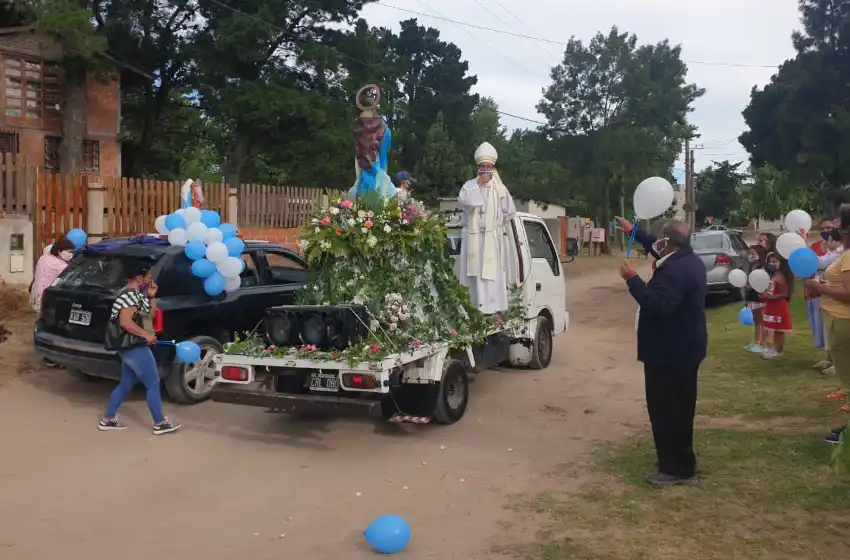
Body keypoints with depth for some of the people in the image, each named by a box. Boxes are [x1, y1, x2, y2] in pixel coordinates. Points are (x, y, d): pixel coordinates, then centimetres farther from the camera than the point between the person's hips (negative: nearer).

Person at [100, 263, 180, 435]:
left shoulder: (135, 293, 14)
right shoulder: (130, 295, -18)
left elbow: (150, 313, 19)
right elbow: (125, 322, -26)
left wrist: (151, 297, 7)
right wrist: (146, 335, -21)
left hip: (129, 346, 10)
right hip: (134, 347, -10)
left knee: (126, 384, 18)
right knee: (153, 384, -2)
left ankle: (108, 420, 24)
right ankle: (160, 423, 5)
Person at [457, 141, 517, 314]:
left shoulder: (500, 188, 7)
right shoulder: (469, 185, 6)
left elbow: (510, 211, 8)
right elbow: (464, 201, -13)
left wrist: (498, 225, 8)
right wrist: (479, 184, -10)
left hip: (493, 238, 0)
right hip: (473, 238, 0)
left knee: (492, 275, -5)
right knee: (474, 274, -1)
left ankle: (493, 308, -5)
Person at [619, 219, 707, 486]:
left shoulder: (674, 271, -26)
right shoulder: (689, 260, 9)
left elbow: (657, 306, -34)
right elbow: (660, 252, 27)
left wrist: (633, 279, -29)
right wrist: (635, 232, 28)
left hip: (669, 352, -11)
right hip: (683, 348, 11)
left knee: (666, 410, -3)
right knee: (679, 408, 19)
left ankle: (676, 468, 3)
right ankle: (683, 463, 30)